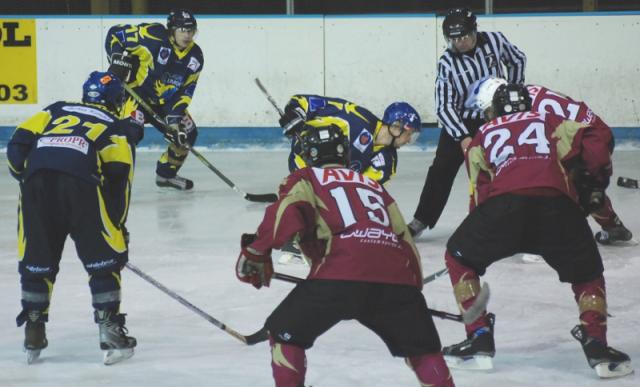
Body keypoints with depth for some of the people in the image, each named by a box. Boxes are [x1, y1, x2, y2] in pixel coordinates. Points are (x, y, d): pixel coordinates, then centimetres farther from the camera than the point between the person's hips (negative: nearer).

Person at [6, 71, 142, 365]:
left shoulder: (56, 110, 33)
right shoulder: (120, 128, 26)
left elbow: (18, 144, 18)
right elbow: (119, 178, 15)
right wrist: (117, 226, 21)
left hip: (36, 178, 3)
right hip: (80, 179, -3)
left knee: (36, 260, 15)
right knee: (103, 260, 9)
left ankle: (33, 338, 17)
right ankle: (110, 333, 5)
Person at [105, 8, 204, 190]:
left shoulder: (195, 57, -6)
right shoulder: (153, 35, -24)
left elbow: (185, 90, -2)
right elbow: (115, 33, -15)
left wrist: (175, 115, -14)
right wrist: (118, 60, -26)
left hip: (162, 101, 7)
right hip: (133, 91, -7)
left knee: (187, 134, 6)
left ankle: (166, 174, 28)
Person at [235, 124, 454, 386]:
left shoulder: (305, 179, 20)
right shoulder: (372, 185, 33)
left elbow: (288, 213, -2)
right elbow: (404, 238, 28)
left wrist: (255, 251, 6)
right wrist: (413, 285, 36)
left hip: (341, 275, -4)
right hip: (397, 275, 4)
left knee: (284, 332, 15)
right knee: (422, 347, 22)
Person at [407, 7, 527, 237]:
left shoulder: (494, 41, -13)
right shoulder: (447, 62, -17)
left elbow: (517, 60, 9)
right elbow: (444, 107, -19)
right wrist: (462, 138, -29)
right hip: (461, 122, 0)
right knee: (442, 169, -3)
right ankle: (422, 220, 5)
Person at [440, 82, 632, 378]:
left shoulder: (483, 135, 32)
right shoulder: (551, 123, 32)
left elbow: (479, 192, 23)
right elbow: (596, 140, 14)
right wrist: (593, 184, 26)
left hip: (503, 201, -1)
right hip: (558, 203, 1)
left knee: (459, 258, 24)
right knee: (587, 273, 23)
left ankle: (479, 339, 17)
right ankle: (596, 346, 6)